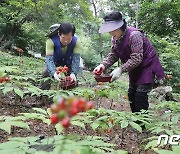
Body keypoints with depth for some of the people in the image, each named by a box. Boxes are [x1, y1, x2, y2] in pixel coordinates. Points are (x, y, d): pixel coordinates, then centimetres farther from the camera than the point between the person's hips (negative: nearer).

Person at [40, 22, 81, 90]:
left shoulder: (76, 41, -29)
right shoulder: (51, 40, -34)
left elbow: (76, 59, -30)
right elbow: (49, 58, -39)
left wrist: (73, 73, -48)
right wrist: (54, 73, -57)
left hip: (68, 65, 1)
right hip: (54, 64, -1)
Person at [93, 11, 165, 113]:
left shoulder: (134, 35, -29)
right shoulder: (116, 38, -3)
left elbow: (136, 58, -32)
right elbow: (113, 55, -1)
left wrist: (121, 69, -37)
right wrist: (103, 65, -19)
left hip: (146, 66, -8)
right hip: (134, 69, 9)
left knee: (140, 96, -13)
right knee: (131, 95, 13)